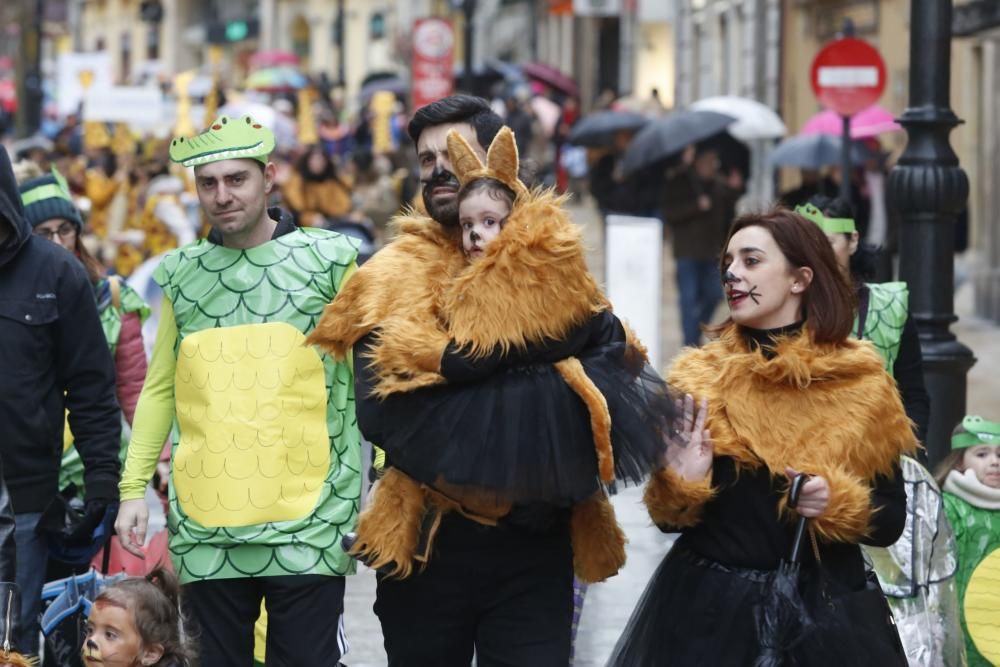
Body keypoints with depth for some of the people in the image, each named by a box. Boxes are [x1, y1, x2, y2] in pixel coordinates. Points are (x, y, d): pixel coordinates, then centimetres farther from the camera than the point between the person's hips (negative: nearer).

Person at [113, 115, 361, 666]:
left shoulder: (328, 259, 1)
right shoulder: (180, 274, 10)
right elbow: (160, 389, 14)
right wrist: (133, 488, 7)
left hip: (307, 524, -3)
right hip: (205, 528, 3)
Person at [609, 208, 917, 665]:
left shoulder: (861, 384, -2)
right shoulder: (697, 377, 1)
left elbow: (890, 521, 1)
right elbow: (669, 518, 5)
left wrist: (836, 504, -16)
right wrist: (681, 484, -14)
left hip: (825, 610, -1)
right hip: (708, 608, 1)